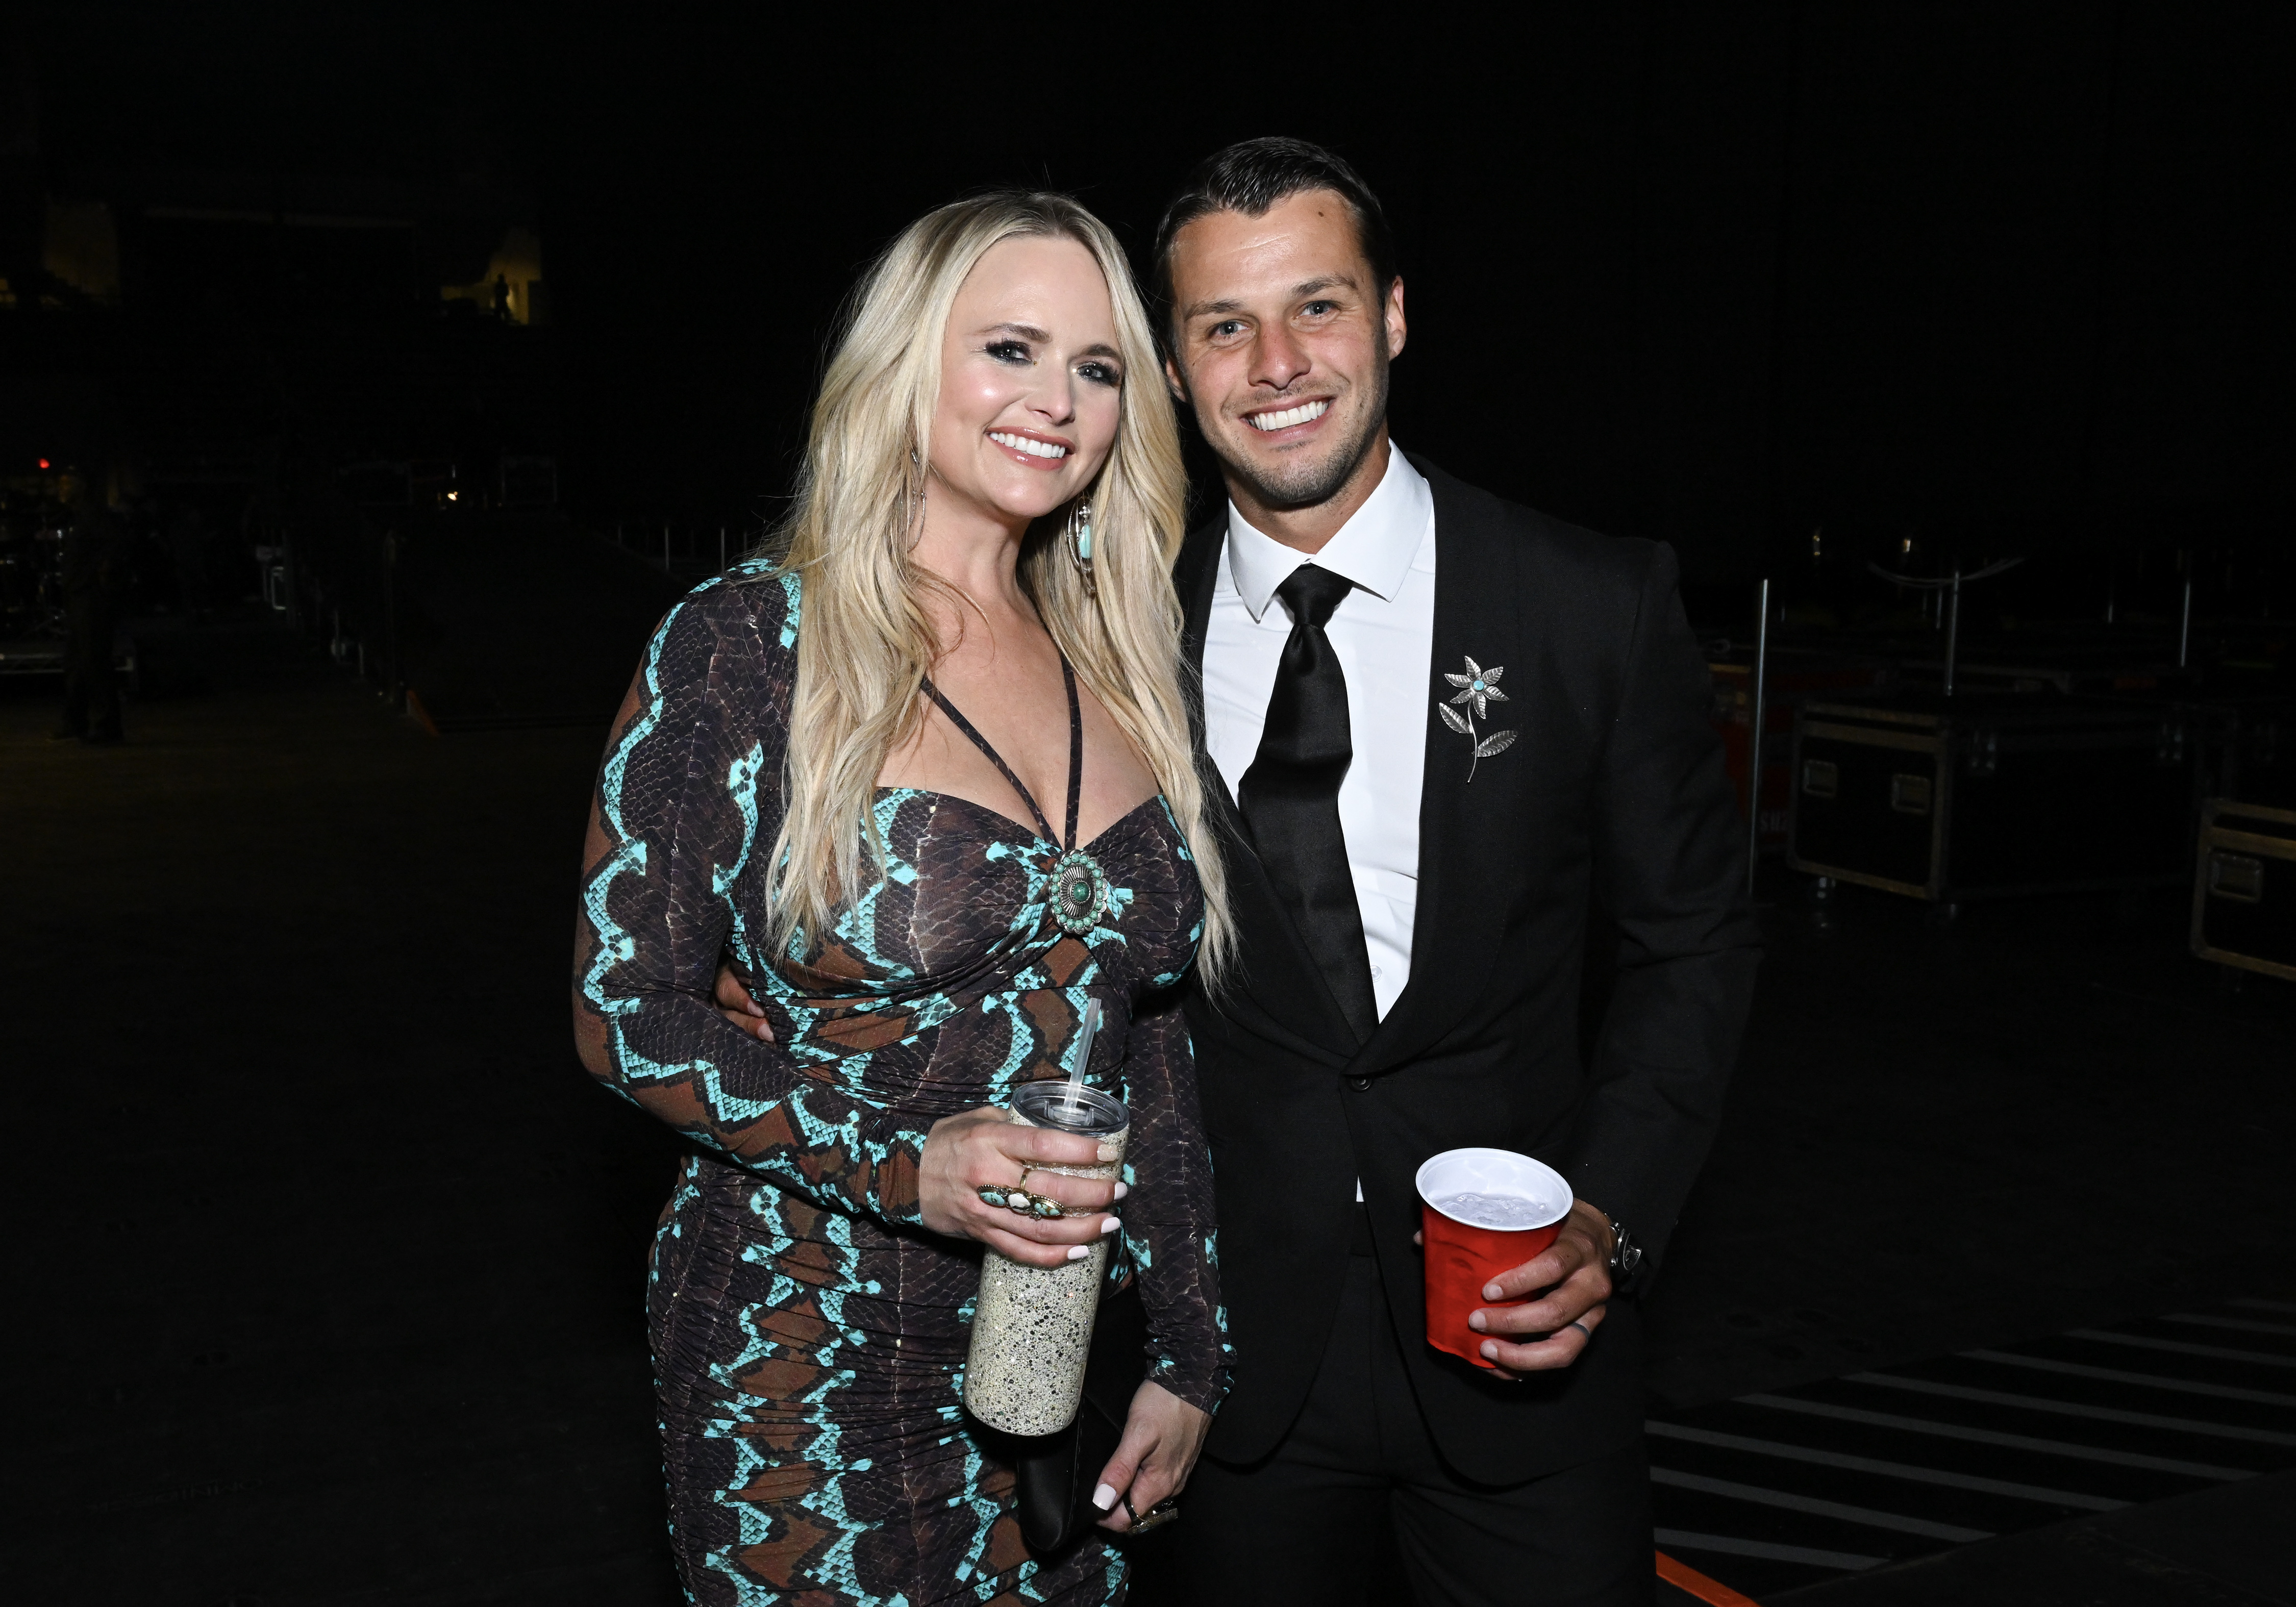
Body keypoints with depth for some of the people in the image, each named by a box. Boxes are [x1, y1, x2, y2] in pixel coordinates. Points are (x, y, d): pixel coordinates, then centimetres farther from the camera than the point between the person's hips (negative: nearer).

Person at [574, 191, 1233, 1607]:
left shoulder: (1116, 667, 2)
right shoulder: (744, 646, -12)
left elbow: (1156, 1035, 6)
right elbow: (626, 1010, -10)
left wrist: (1190, 1357, 7)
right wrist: (899, 1166, -22)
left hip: (1065, 1354, 5)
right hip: (809, 1368, -4)